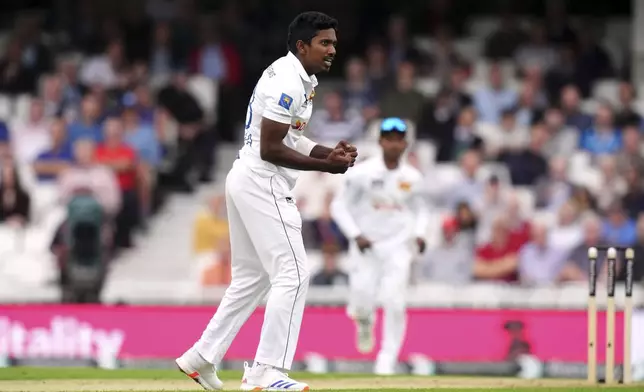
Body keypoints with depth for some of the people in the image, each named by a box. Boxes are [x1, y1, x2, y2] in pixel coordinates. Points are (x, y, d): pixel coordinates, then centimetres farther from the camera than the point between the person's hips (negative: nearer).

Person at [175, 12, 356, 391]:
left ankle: (202, 357, 22)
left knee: (252, 276, 18)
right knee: (293, 274, -12)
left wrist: (328, 152, 5)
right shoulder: (287, 83, -18)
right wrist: (325, 165, -20)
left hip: (247, 181, 11)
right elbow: (270, 149, -21)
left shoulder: (299, 79, 15)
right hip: (263, 184, -11)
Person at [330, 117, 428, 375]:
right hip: (366, 247, -1)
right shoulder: (362, 173, -8)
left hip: (398, 247, 2)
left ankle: (387, 360, -1)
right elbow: (339, 206, -4)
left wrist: (419, 234, -1)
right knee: (363, 301, -12)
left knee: (394, 302, -11)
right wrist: (356, 235, -15)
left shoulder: (412, 177, 2)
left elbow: (419, 209, 17)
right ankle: (364, 323, 27)